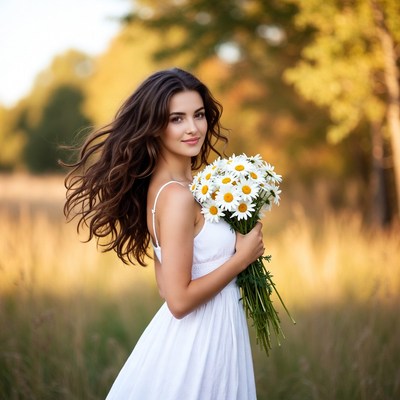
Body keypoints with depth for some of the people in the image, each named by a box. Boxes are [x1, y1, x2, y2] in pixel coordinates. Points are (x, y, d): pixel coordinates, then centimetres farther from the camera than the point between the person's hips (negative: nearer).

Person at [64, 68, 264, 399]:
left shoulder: (162, 183, 3)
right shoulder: (177, 196, -24)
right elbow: (179, 300, -24)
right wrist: (243, 256, -15)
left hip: (204, 329, 9)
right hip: (198, 337, -9)